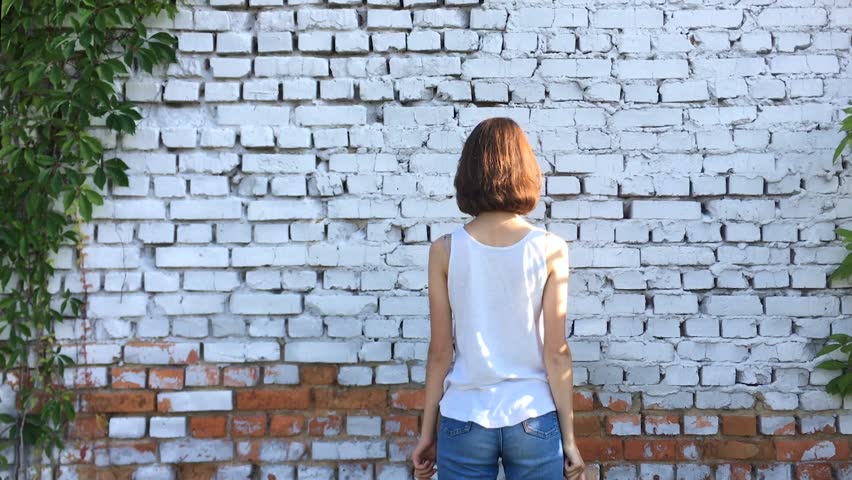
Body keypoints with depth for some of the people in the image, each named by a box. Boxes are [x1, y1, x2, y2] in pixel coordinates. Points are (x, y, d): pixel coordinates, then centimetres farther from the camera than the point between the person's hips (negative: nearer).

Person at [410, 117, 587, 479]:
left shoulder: (445, 250, -5)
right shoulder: (550, 249, -7)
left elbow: (440, 352, -3)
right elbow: (556, 354, -6)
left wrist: (428, 431, 7)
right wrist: (569, 438, 2)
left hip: (464, 422, 1)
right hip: (533, 421, 0)